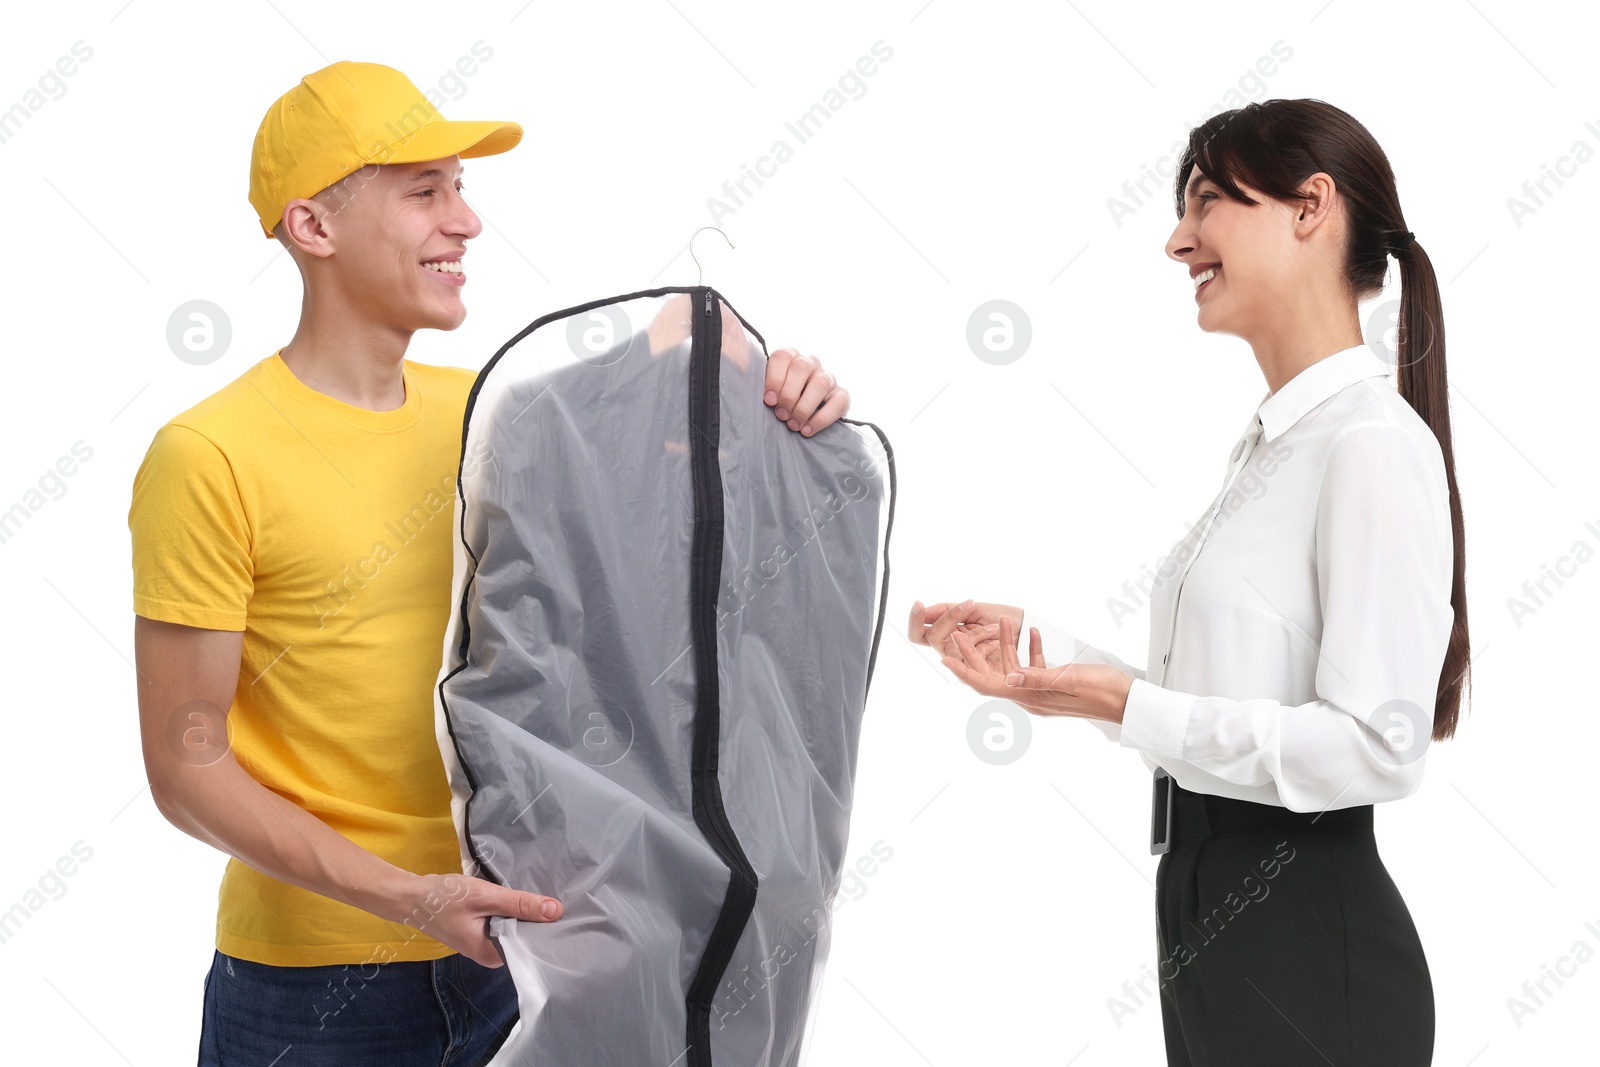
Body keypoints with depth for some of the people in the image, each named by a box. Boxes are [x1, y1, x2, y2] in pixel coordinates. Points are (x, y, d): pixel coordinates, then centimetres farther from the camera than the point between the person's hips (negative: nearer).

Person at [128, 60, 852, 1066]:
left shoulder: (481, 412, 4)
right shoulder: (210, 457, -13)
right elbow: (187, 769, -12)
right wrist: (408, 897, -23)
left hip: (500, 947, 5)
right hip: (315, 984, -5)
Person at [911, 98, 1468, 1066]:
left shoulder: (1374, 444, -17)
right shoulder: (1273, 442, 12)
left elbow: (1377, 746, -22)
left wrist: (1132, 709, -22)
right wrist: (1041, 645, 6)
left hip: (1306, 954, -9)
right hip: (1210, 912, 9)